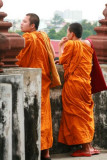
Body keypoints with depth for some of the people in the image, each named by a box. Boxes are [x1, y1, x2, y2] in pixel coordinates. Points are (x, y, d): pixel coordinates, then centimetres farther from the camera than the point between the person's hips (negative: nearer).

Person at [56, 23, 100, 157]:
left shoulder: (70, 44, -10)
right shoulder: (87, 44, 11)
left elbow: (62, 60, -2)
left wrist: (61, 47, 10)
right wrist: (63, 60, 21)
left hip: (73, 84, -6)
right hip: (85, 84, 6)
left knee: (77, 115, -3)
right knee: (86, 114, 10)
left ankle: (85, 148, -7)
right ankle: (89, 146, 8)